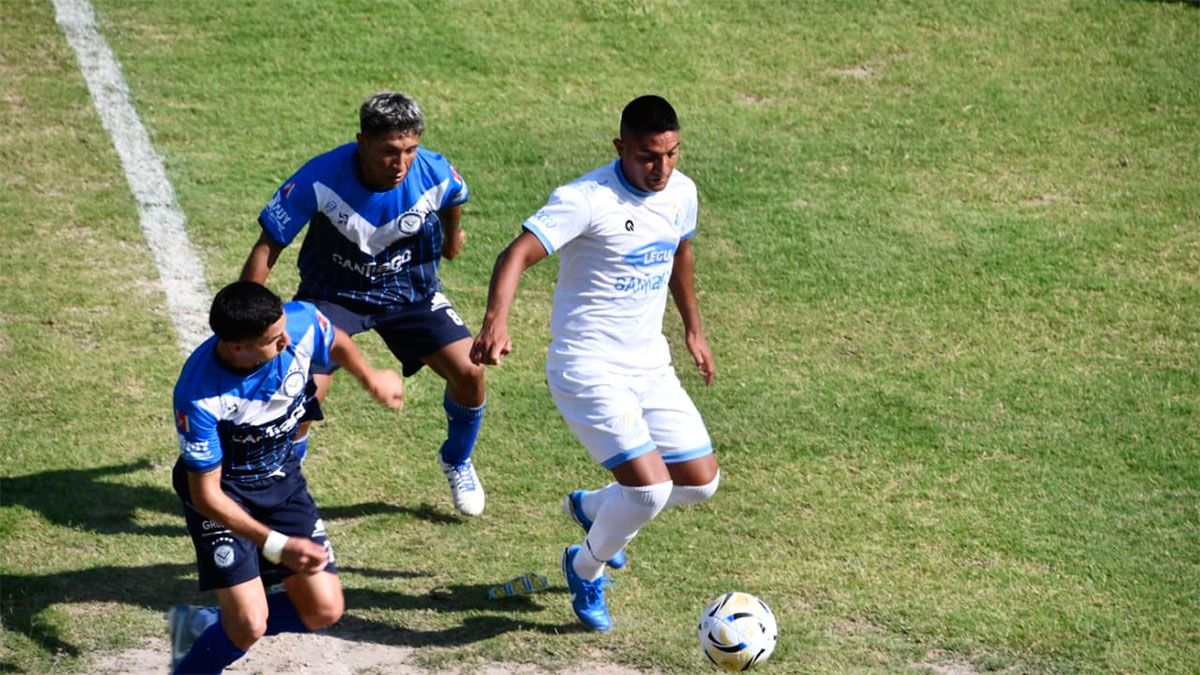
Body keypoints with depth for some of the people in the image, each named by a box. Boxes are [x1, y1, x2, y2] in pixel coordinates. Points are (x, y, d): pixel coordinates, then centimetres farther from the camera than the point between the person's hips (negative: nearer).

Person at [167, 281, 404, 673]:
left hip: (282, 477, 5)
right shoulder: (199, 397, -35)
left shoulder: (301, 322, -24)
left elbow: (336, 343, 4)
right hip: (224, 491, -5)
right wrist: (277, 546, -31)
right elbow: (206, 495, -25)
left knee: (324, 610, 2)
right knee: (250, 625, -18)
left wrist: (371, 379, 22)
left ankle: (205, 626, 21)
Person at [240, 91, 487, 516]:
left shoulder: (434, 174, -23)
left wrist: (452, 237, 25)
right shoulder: (321, 178, -30)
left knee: (469, 372, -10)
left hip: (410, 289, 2)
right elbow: (267, 249, -21)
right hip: (333, 291, -2)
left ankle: (457, 461, 22)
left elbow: (453, 199, 5)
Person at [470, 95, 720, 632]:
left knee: (700, 482, 7)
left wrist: (693, 329, 29)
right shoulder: (587, 200, -20)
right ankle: (586, 568, 13)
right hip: (588, 370, -7)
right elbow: (518, 254, -31)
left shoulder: (681, 193, 2)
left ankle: (591, 507, 35)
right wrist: (496, 320, -47)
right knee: (649, 487, -18)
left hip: (651, 366, 8)